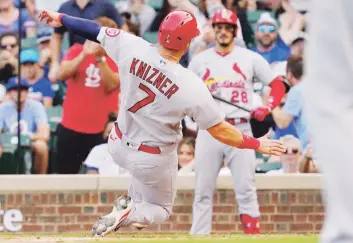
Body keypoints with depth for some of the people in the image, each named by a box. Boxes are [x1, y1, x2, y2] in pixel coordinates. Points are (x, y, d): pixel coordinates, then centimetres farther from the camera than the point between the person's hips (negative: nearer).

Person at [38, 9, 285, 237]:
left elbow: (97, 31, -5)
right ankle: (126, 215, -9)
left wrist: (61, 19, 13)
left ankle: (132, 201, 23)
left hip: (119, 145, 5)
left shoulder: (132, 47, -21)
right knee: (160, 209, 20)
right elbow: (220, 130, -20)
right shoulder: (191, 86, -29)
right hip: (154, 159, -5)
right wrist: (256, 144, -5)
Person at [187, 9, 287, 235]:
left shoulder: (250, 58, 6)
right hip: (209, 130, 1)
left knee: (246, 189, -4)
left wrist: (266, 108, -10)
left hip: (240, 130, -1)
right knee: (203, 191, 2)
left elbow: (278, 85, 7)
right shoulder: (200, 61, 9)